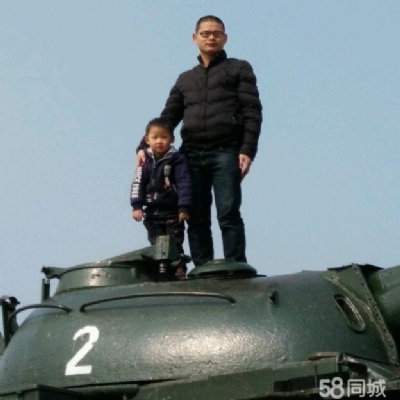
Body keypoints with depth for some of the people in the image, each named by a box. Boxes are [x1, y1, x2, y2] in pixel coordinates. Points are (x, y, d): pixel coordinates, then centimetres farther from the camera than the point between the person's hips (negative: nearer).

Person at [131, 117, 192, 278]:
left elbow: (184, 184, -12)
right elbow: (138, 184, -1)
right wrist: (137, 206, -12)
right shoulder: (145, 161, 4)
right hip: (152, 214, 4)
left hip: (173, 213, -4)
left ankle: (179, 272, 1)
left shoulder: (177, 159, -7)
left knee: (175, 245, -1)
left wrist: (184, 207, -19)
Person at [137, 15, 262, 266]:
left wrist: (247, 150, -12)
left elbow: (252, 112, 2)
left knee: (229, 215, -13)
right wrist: (144, 146, 3)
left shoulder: (239, 69, 13)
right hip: (192, 155, 4)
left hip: (226, 153, -4)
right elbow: (168, 117, 19)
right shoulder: (185, 79, 26)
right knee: (197, 220, -2)